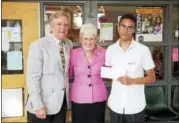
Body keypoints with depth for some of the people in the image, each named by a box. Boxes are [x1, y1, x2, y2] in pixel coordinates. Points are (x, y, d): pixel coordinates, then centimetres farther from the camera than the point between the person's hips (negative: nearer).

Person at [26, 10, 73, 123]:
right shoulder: (38, 46, -13)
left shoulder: (69, 44, 3)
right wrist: (38, 105, -18)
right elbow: (32, 77, -16)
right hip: (44, 103, -5)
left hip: (62, 100, 5)